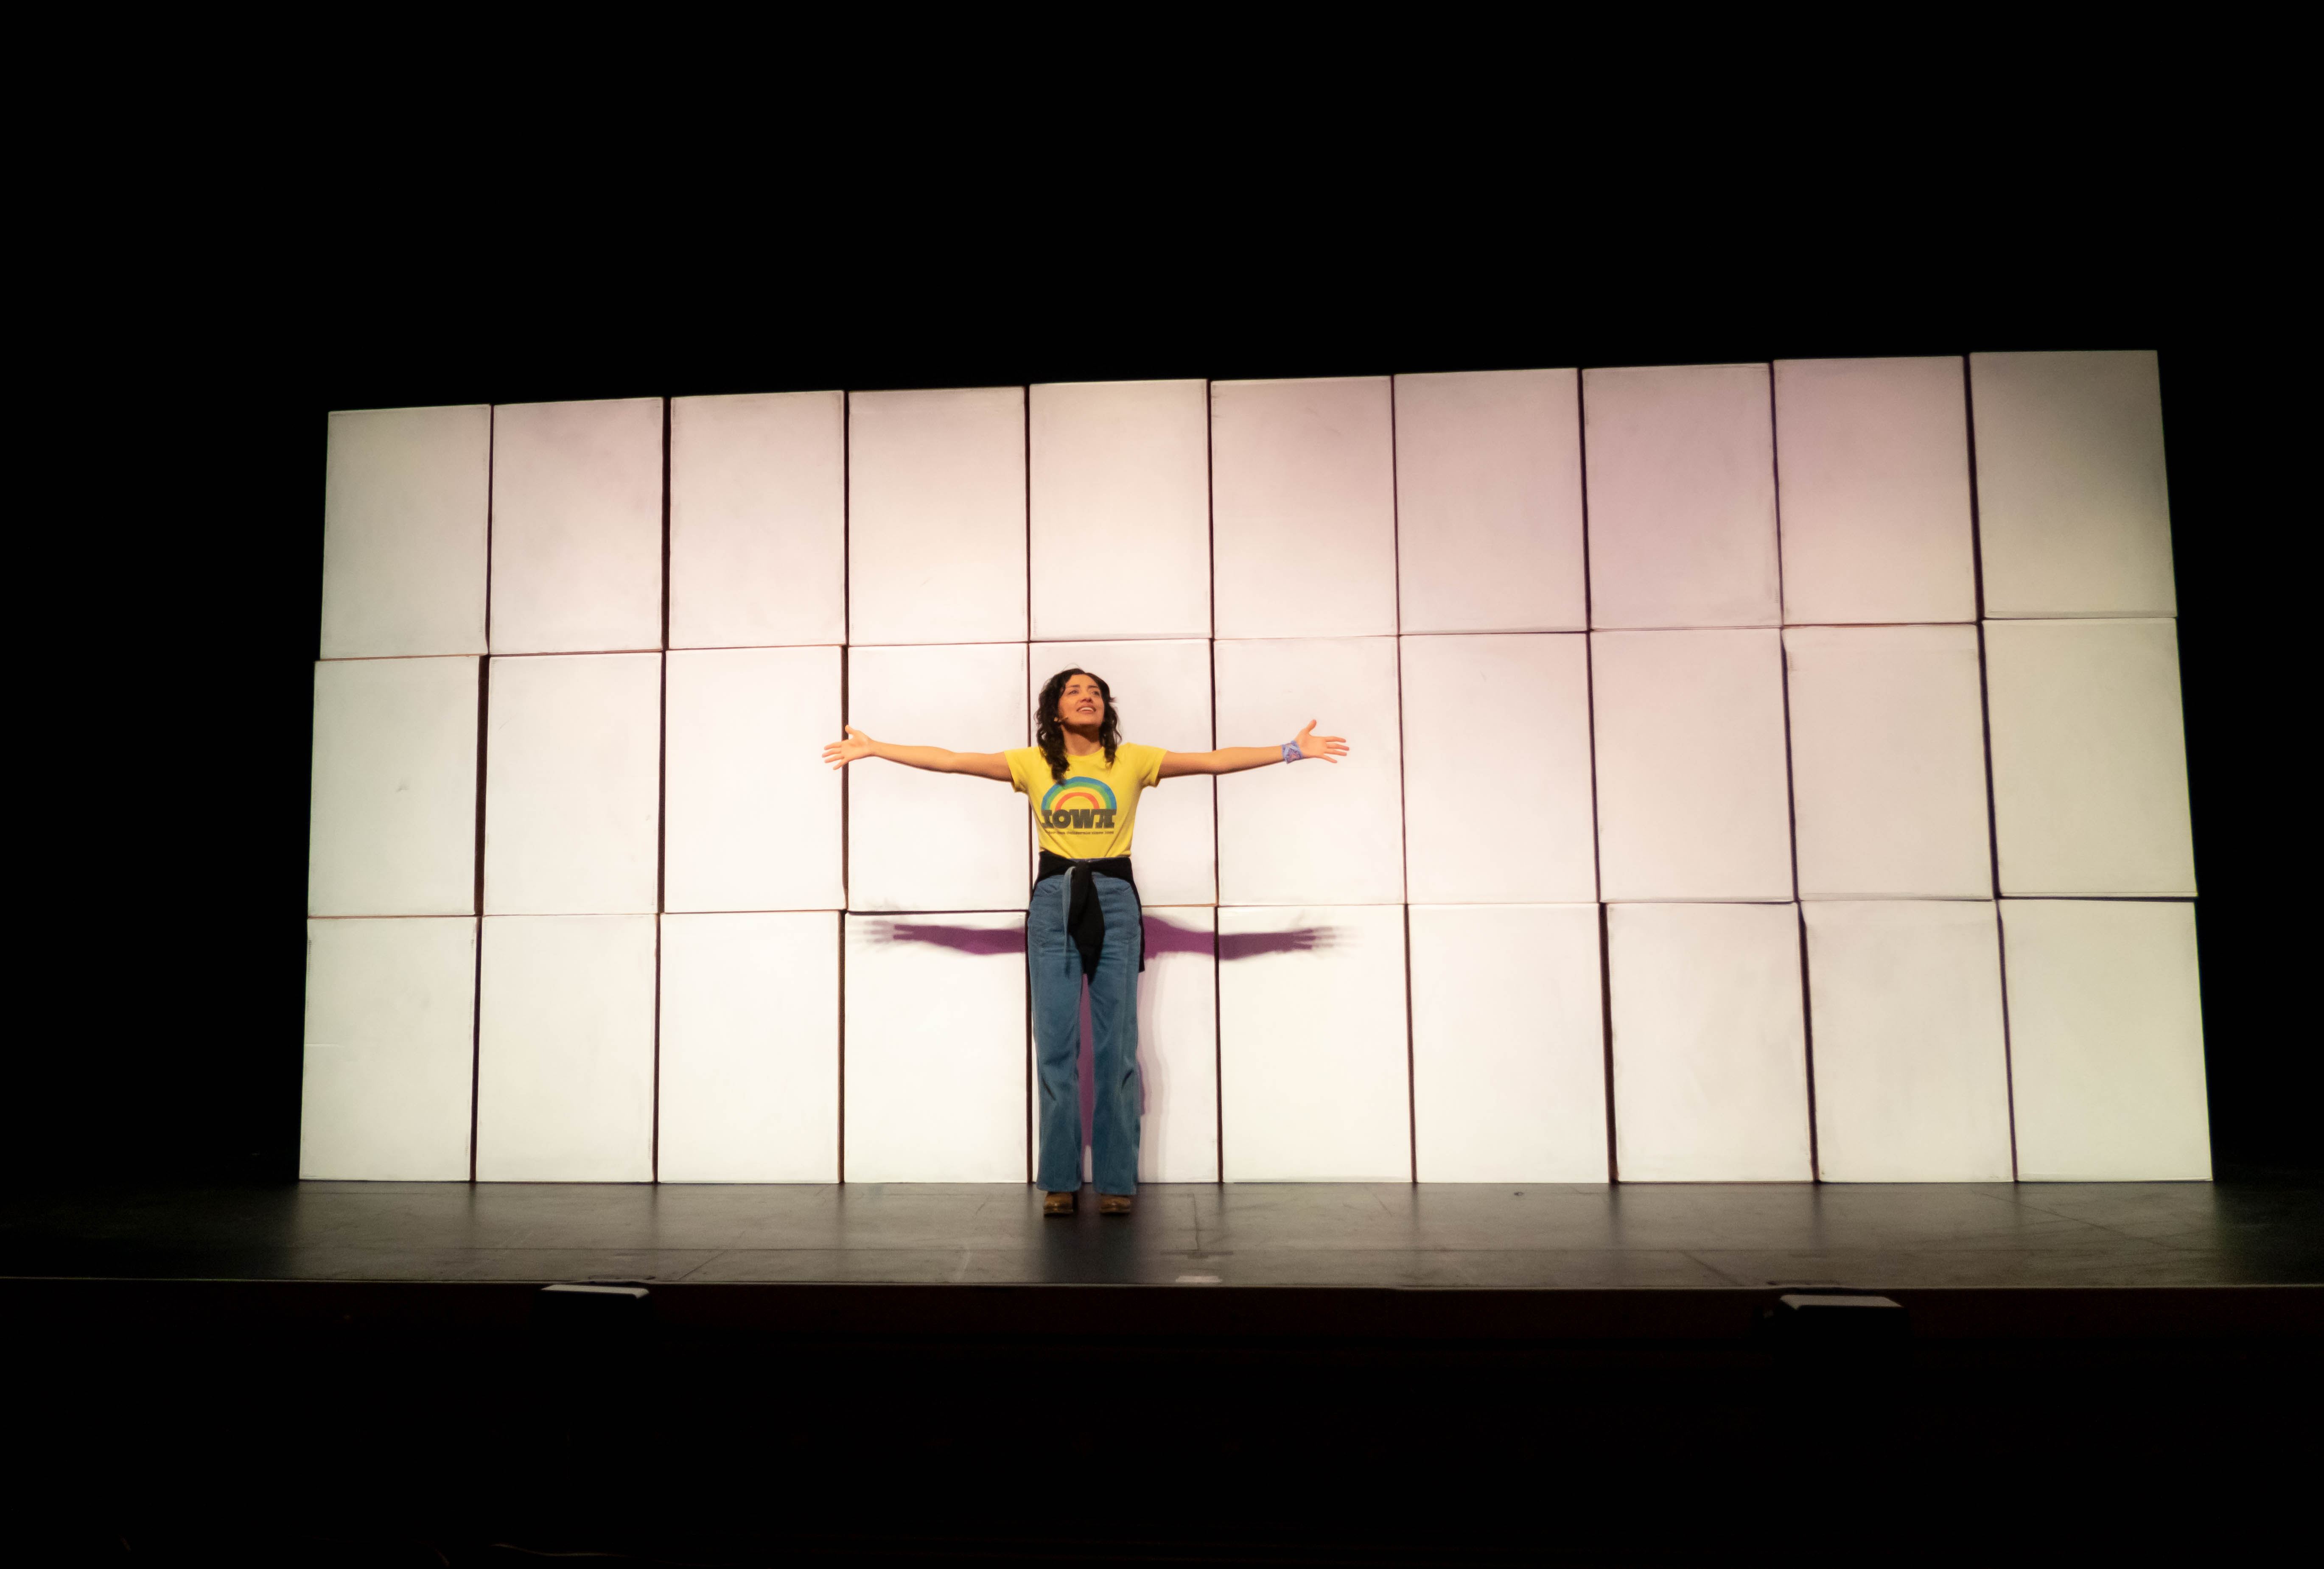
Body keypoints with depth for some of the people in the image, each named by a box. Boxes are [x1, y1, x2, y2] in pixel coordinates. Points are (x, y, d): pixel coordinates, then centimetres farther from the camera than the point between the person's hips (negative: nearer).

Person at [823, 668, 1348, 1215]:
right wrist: (875, 748, 1)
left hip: (1114, 902, 0)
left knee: (1117, 1045, 1)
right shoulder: (1032, 763, 5)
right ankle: (1060, 1180, 11)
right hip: (1052, 902, 1)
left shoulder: (1132, 760, 3)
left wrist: (1291, 751, -7)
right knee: (1055, 1045, 2)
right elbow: (949, 760, 4)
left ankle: (1116, 1181, 9)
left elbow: (1214, 760, -1)